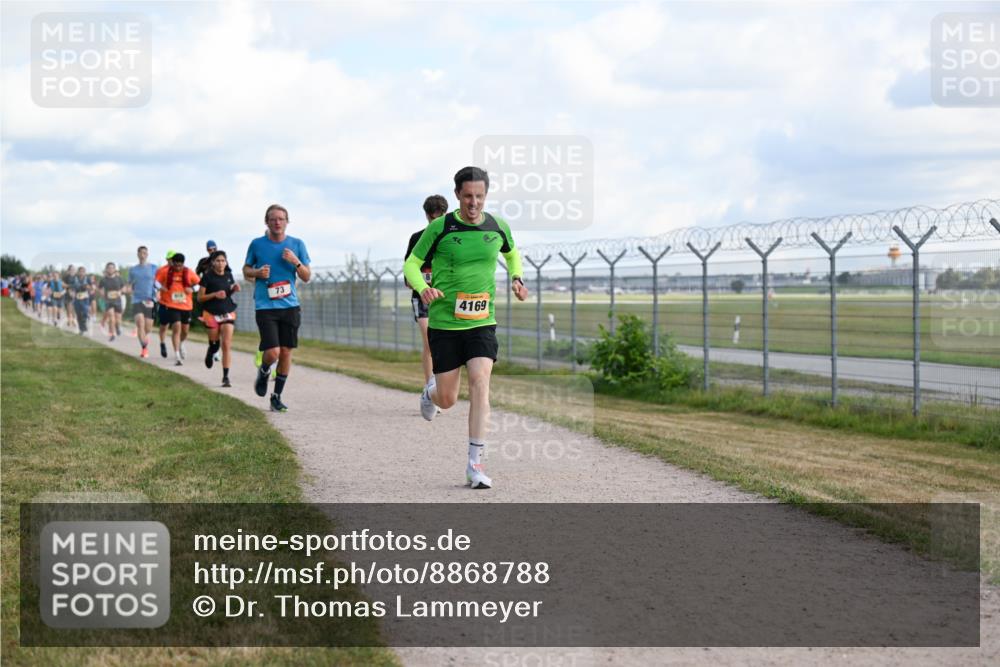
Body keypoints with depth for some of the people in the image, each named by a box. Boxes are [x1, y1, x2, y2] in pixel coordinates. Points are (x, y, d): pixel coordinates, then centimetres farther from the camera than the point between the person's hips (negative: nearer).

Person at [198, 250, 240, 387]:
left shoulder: (229, 275, 5)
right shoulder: (208, 276, -6)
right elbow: (200, 297, -5)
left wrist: (235, 289, 1)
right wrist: (215, 294, -19)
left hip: (228, 313, 2)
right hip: (212, 314, -2)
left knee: (227, 345, -9)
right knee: (214, 344, 10)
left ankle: (226, 377, -7)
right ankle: (210, 353, 49)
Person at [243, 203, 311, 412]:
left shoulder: (297, 244, 4)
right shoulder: (257, 244, 1)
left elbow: (307, 277, 6)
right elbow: (246, 270, 13)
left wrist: (296, 262, -12)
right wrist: (257, 272, -8)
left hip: (290, 306, 2)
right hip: (265, 306, -2)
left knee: (286, 351, 3)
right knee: (272, 352, -14)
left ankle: (277, 396, 17)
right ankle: (263, 372, 21)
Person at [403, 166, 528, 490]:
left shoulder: (498, 227, 1)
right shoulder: (439, 228, -8)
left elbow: (511, 253, 24)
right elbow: (411, 264, -1)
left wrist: (516, 278, 5)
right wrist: (422, 288, -21)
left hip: (482, 321, 1)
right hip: (444, 321, -1)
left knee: (480, 382, -19)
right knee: (447, 399, 3)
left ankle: (475, 463, -14)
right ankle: (431, 390, 44)